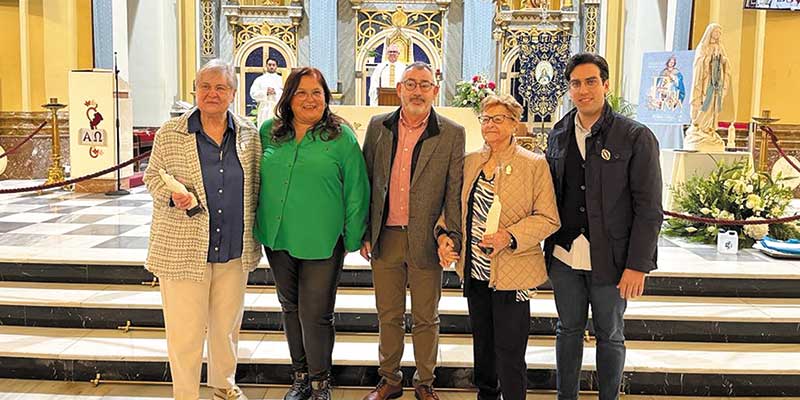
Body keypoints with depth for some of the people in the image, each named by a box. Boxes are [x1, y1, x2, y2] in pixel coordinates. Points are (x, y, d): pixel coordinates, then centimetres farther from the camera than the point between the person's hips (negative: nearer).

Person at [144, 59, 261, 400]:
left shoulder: (248, 134, 4)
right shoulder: (170, 134, -3)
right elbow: (152, 176, 6)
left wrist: (253, 236, 10)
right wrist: (173, 196, -16)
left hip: (234, 249, 3)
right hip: (184, 247, -2)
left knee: (227, 323, 17)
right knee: (185, 329, 2)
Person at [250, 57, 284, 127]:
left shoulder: (281, 79, 14)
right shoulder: (260, 79, 12)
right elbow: (253, 93, 1)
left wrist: (275, 92, -12)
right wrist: (265, 92, -11)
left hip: (278, 109, 1)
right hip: (264, 110, 0)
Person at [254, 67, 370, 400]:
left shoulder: (342, 136, -6)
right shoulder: (268, 132, 4)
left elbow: (356, 190, -4)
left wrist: (354, 237, -5)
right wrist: (260, 225, 13)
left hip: (321, 243, -4)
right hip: (277, 238, 5)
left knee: (315, 315, 0)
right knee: (290, 309, 17)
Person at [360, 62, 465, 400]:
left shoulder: (452, 134, -2)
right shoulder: (378, 126, 5)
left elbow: (455, 192, -3)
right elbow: (366, 183, 7)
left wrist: (453, 237, -10)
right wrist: (364, 232, 4)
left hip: (426, 239, -2)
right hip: (384, 237, 2)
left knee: (426, 318, 11)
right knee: (388, 315, 15)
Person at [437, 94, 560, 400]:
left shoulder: (534, 164, -7)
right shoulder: (470, 162, 8)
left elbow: (548, 219, -9)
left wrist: (510, 236, -22)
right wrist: (444, 234, -1)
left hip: (511, 272, -5)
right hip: (475, 270, 6)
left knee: (509, 352, 0)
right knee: (482, 343, 21)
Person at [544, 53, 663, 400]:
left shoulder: (636, 137, -8)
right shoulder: (558, 136, 6)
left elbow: (649, 210, -9)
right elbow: (550, 196, 10)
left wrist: (638, 265, -13)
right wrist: (548, 248, 4)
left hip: (610, 260, -3)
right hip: (564, 255, 4)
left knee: (609, 336, 13)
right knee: (568, 330, 16)